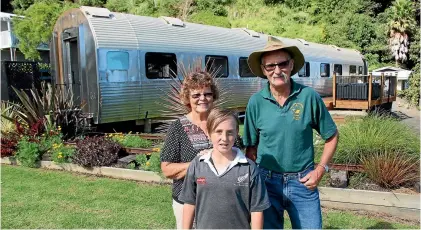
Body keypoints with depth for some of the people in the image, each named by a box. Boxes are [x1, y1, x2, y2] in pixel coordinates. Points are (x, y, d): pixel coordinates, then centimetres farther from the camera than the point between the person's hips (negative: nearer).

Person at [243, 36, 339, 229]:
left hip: (303, 182, 0)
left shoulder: (309, 96, -7)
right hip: (267, 181, 1)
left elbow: (331, 136, 3)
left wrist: (320, 169, -5)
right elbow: (251, 147, 4)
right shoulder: (256, 102, -6)